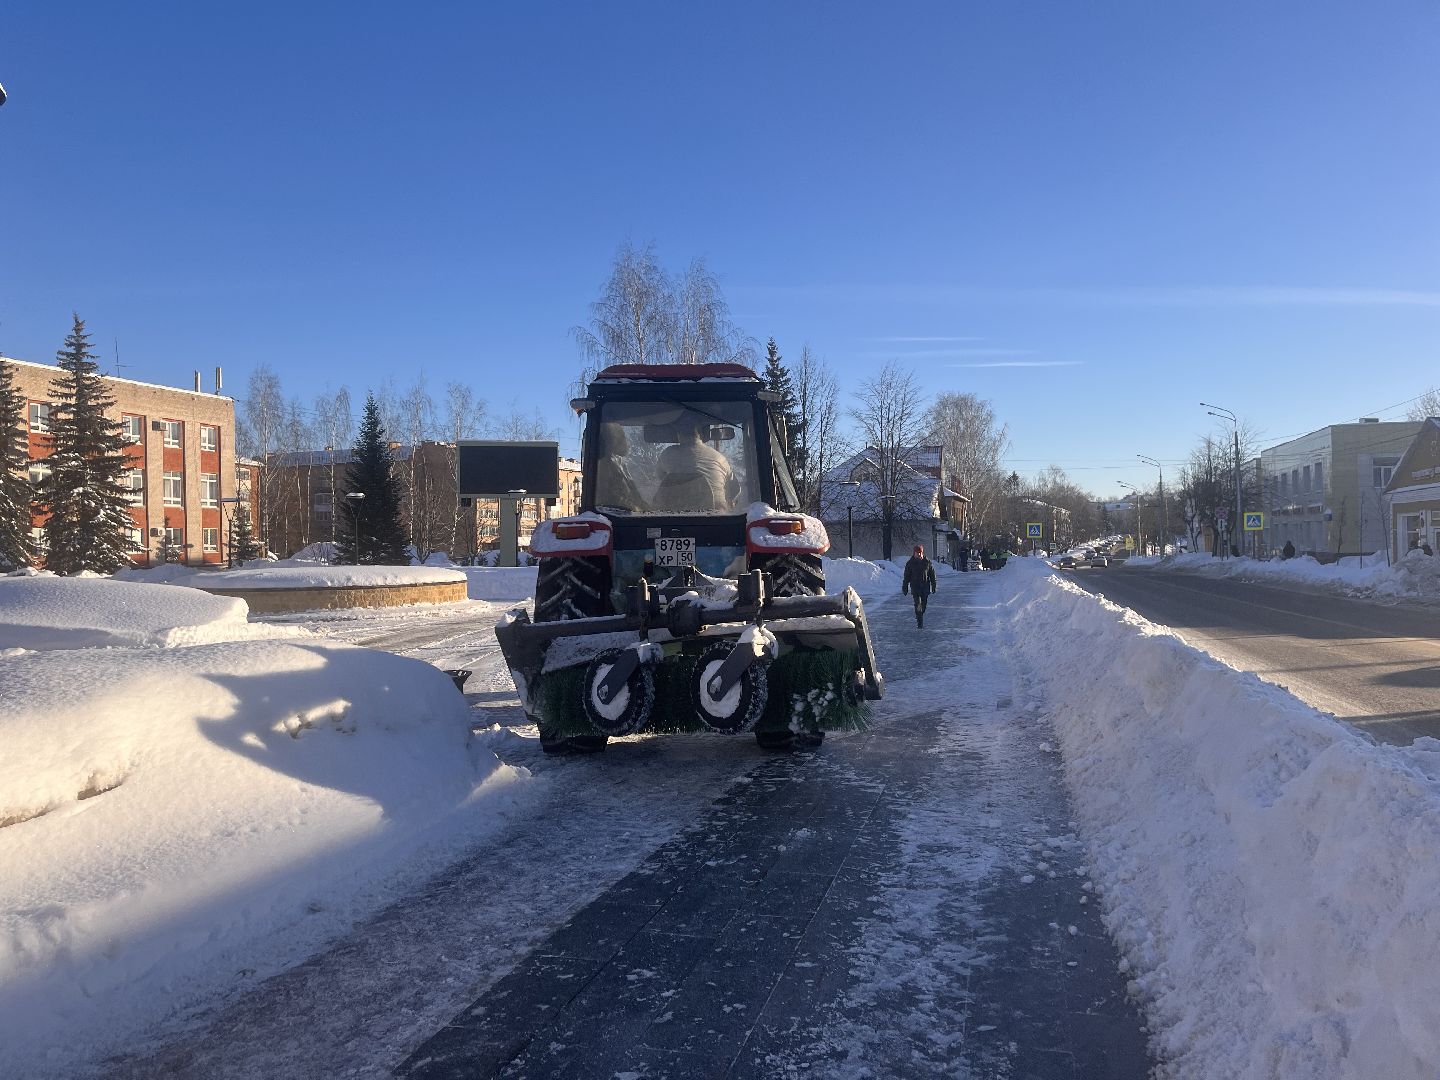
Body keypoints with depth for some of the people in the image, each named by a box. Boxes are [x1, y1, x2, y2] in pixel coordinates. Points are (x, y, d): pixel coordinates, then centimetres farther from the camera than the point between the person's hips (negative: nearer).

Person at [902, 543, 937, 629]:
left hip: (925, 587, 2)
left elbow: (932, 575, 9)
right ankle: (919, 623, -12)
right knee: (918, 604, -12)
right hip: (915, 586, -2)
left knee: (924, 604, 9)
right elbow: (906, 576, 4)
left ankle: (919, 617, 32)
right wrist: (905, 588, 2)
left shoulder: (927, 562, 3)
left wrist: (933, 586, 6)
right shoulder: (910, 563, 0)